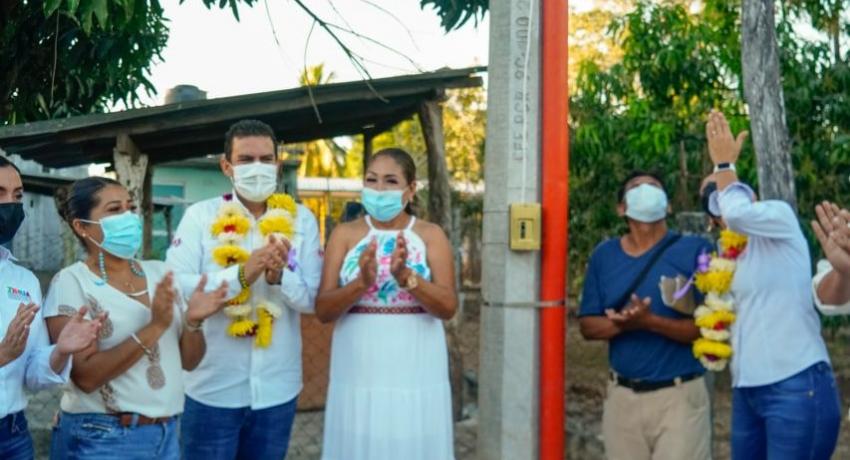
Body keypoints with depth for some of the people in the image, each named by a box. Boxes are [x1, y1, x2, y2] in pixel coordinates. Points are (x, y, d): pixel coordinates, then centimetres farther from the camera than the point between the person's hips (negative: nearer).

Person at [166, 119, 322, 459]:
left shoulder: (301, 220, 2)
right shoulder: (200, 216, -4)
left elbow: (313, 299, -3)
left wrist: (280, 276, -23)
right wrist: (243, 273, -27)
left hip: (277, 389, 2)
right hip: (212, 388, -2)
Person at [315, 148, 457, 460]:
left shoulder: (431, 235, 3)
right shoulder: (345, 234, 5)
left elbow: (448, 307, -7)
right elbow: (323, 310, -3)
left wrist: (405, 276, -22)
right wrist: (361, 283, -20)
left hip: (416, 373, -1)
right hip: (358, 372, 1)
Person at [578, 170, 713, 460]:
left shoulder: (695, 250, -5)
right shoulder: (604, 255, 7)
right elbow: (588, 325, 6)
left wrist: (650, 321, -23)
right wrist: (620, 323, -16)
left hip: (680, 396, -4)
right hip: (622, 396, 4)